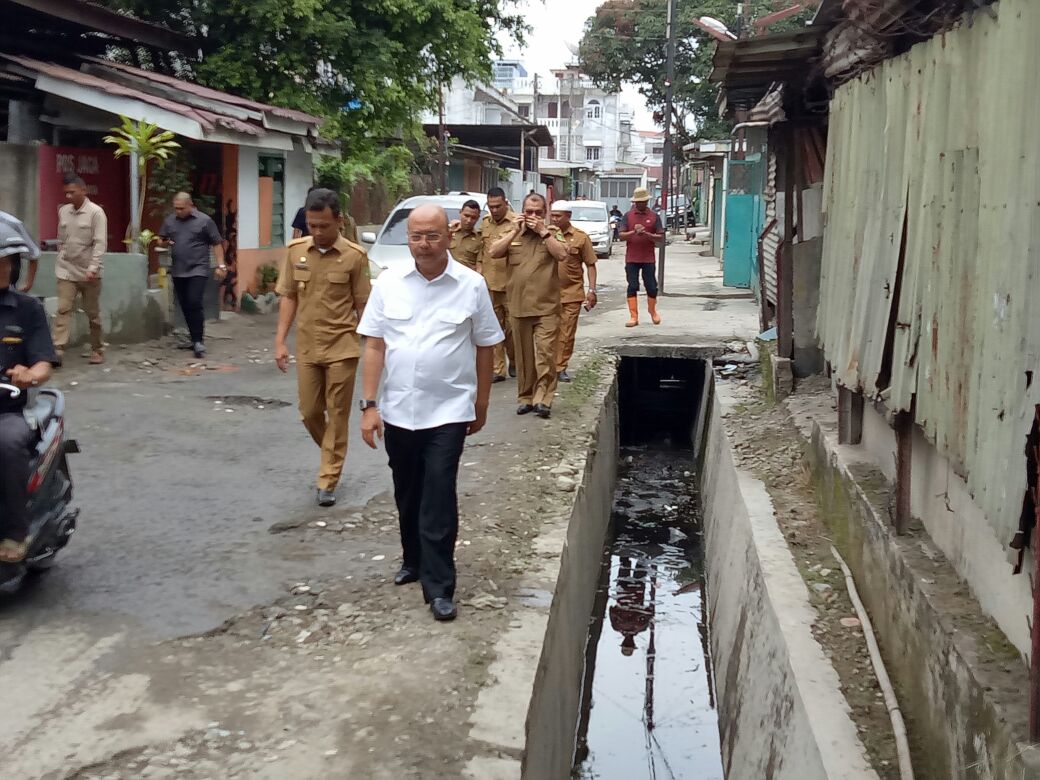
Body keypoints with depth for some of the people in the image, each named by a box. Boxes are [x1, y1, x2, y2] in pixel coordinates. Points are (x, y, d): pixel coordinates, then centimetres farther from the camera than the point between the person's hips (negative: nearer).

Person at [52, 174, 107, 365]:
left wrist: (93, 268, -23)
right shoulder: (63, 211, 6)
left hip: (88, 272, -3)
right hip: (66, 271, 3)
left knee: (93, 314, 7)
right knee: (63, 310, -8)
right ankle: (58, 350, -15)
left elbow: (100, 243, -15)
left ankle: (97, 350, 20)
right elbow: (61, 240, 16)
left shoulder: (96, 212, -9)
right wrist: (61, 260, 14)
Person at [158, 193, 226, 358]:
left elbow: (217, 243, -1)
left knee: (195, 304, -15)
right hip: (178, 272, 5)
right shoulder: (169, 221, 9)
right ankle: (194, 339, 20)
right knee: (185, 307, 9)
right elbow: (161, 240, 19)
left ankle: (199, 341, -9)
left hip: (198, 270, -5)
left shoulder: (204, 220, -3)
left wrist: (221, 265, -8)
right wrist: (164, 242, -5)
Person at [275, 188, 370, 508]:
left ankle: (327, 482, 11)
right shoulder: (295, 250, 0)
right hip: (306, 348, 4)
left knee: (337, 416, 3)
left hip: (342, 347, -3)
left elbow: (362, 305, -4)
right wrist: (280, 341, 1)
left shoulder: (354, 256, -10)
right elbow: (289, 298, 6)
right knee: (309, 413, 11)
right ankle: (333, 454, 39)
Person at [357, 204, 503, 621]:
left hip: (448, 411, -3)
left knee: (438, 500, -5)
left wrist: (481, 405, 6)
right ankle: (414, 560, 37)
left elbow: (485, 348, 3)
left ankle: (439, 587, 2)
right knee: (407, 495, 16)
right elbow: (374, 346, 1)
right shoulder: (388, 284, -1)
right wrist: (370, 405, -4)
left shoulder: (471, 285, -5)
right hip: (398, 410, 3)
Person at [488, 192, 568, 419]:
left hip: (546, 307, -3)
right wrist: (515, 231, -6)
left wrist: (543, 231, -11)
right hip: (518, 306, 3)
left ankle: (543, 399, -10)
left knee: (545, 353, -11)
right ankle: (525, 397, 18)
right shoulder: (513, 235, 12)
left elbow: (562, 254, -12)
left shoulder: (552, 234, 6)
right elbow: (493, 252, -2)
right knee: (523, 356, 9)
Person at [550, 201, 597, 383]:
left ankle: (561, 368, 15)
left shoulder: (581, 237, -1)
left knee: (567, 334, 5)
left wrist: (592, 290, -3)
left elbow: (590, 265, 2)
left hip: (572, 293, 0)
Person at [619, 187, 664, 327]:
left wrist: (646, 234, -17)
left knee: (651, 287, 5)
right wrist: (633, 232, -18)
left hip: (649, 259, 0)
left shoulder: (654, 216, 3)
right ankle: (633, 317, 3)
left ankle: (652, 311, 27)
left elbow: (661, 237, -1)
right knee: (632, 287, -1)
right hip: (631, 259, 0)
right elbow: (621, 236, 0)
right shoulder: (628, 216, 5)